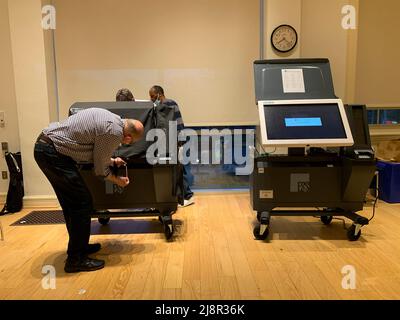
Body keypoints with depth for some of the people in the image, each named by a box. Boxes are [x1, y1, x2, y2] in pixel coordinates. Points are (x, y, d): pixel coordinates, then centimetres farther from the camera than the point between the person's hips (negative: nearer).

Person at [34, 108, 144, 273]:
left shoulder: (109, 118, 11)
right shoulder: (114, 132, -17)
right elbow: (100, 169, -6)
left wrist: (111, 161, 30)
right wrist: (119, 181, 11)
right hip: (53, 153, -10)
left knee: (71, 204, 18)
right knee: (83, 203, -5)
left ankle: (79, 246, 32)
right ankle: (76, 260, 5)